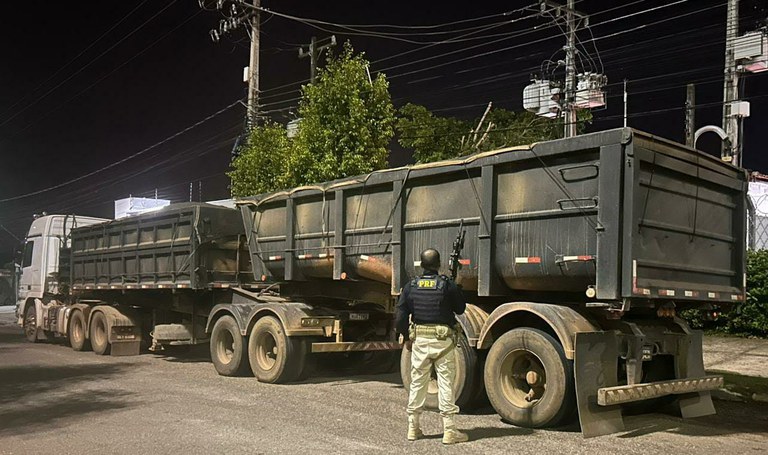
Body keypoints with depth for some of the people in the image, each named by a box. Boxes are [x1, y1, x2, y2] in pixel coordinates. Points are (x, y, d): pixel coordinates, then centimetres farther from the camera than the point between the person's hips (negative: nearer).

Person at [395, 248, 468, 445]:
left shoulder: (411, 286, 2)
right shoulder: (447, 284, -7)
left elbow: (400, 317, 2)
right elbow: (460, 309, 4)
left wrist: (406, 338, 14)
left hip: (419, 339, 3)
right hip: (443, 340, -3)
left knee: (417, 382, 12)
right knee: (445, 383, 2)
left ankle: (413, 428, 20)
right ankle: (449, 430, 5)